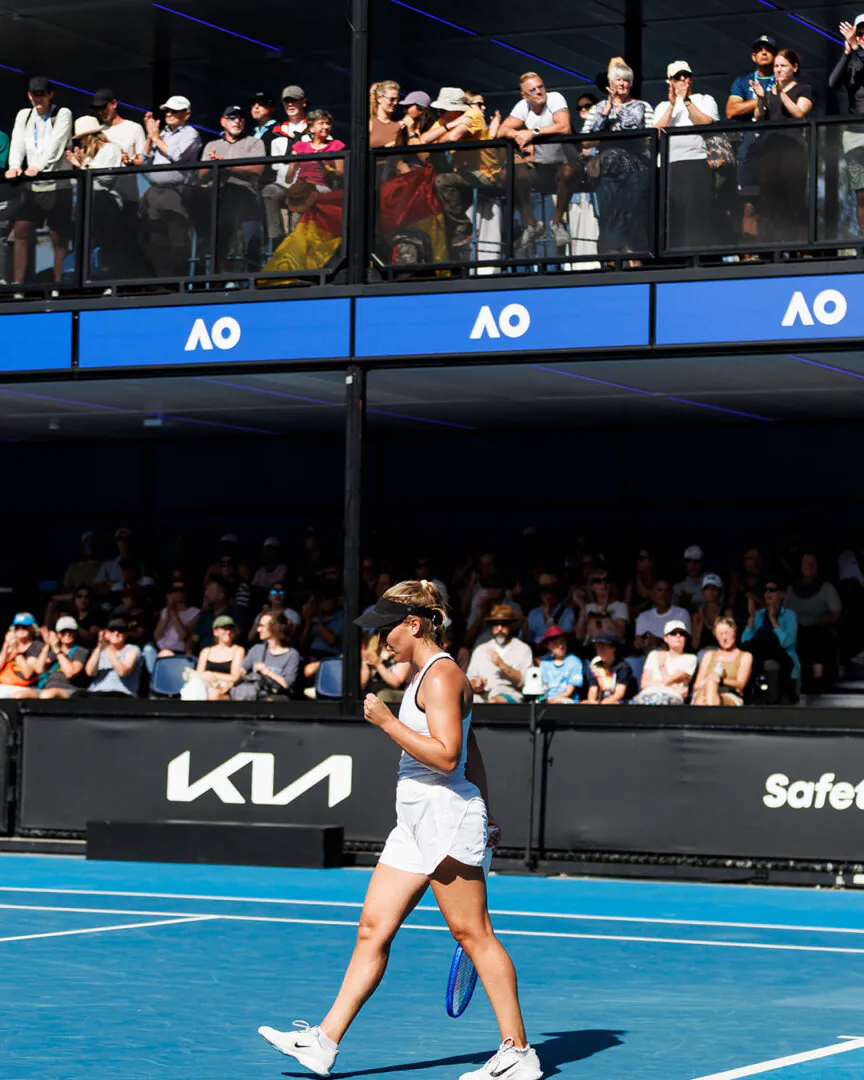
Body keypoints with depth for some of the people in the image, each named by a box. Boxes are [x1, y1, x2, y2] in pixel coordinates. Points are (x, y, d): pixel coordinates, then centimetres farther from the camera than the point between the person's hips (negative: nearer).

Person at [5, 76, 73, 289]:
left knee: (59, 238, -1)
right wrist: (15, 166, -20)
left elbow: (55, 145, -17)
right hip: (31, 187, 4)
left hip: (56, 186, -4)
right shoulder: (24, 115, 12)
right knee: (20, 232, -4)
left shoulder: (62, 114, -2)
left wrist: (39, 167, -32)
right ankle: (17, 284, -2)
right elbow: (18, 143, 0)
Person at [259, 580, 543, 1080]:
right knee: (374, 930, 6)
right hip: (418, 823, 10)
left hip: (447, 815, -10)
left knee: (474, 934, -5)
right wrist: (485, 815, 26)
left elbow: (446, 756, -23)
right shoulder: (429, 674, 18)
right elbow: (471, 754, 23)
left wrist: (388, 721, -20)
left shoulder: (441, 674, -13)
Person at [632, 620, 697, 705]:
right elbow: (644, 683, 11)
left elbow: (668, 681, 1)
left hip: (671, 697, -3)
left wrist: (662, 665, 21)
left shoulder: (689, 658, 15)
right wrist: (672, 686, 0)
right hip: (648, 695, 3)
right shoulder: (654, 655, 26)